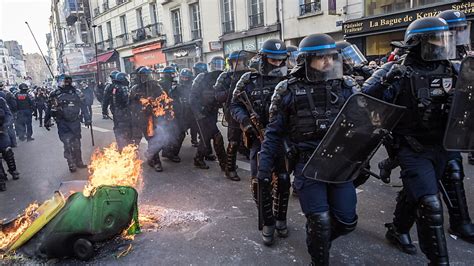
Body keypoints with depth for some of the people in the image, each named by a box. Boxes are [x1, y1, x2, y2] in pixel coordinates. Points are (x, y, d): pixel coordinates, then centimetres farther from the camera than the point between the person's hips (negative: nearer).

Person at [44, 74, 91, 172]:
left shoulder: (76, 92, 1)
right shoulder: (54, 94, -1)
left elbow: (83, 106, 4)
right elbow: (49, 109, 7)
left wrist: (87, 119, 2)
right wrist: (46, 121, 11)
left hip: (75, 122, 2)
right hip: (63, 124, -2)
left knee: (76, 143, 12)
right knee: (67, 143, -9)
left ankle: (78, 162, 25)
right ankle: (71, 164, 0)